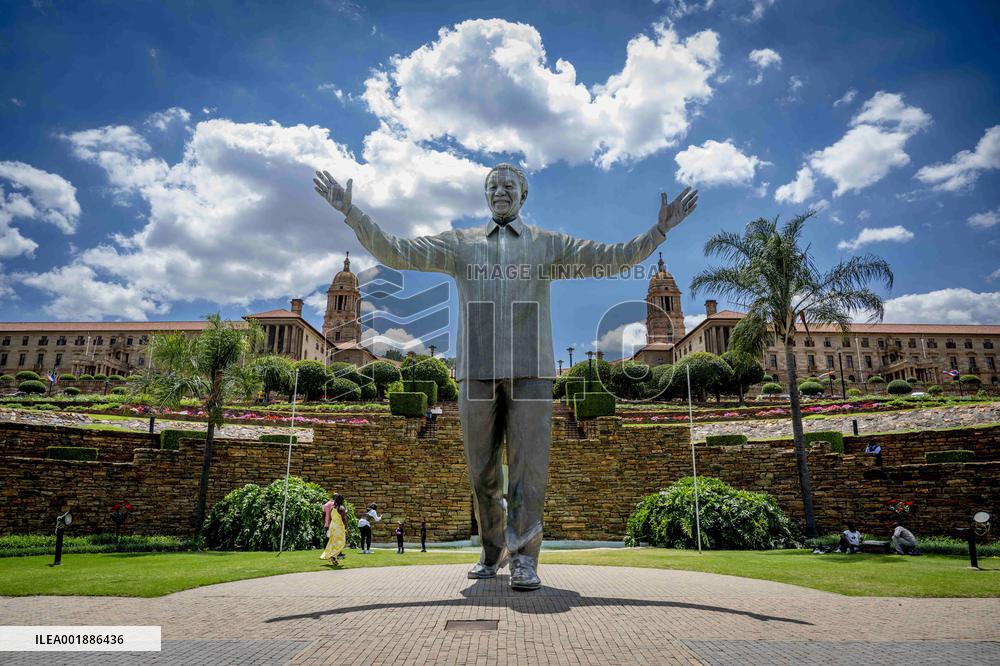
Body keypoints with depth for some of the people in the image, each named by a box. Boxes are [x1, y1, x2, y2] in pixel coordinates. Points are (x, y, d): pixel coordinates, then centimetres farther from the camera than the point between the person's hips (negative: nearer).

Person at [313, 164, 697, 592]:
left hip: (530, 369, -1)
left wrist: (660, 229, -2)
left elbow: (614, 258, 8)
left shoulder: (549, 245, 14)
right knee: (483, 470, 5)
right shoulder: (459, 243, 15)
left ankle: (524, 561, 1)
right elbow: (395, 253, 7)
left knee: (528, 465, -7)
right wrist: (351, 212, -2)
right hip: (478, 370, 1)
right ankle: (492, 552, 23)